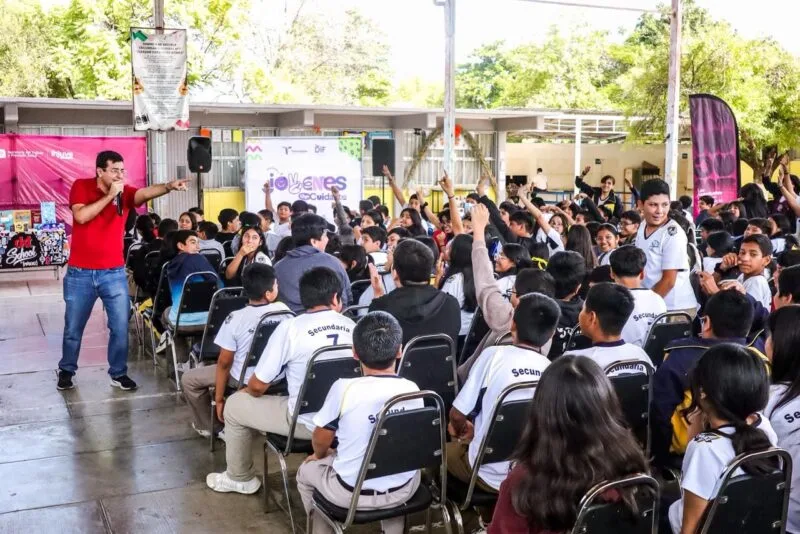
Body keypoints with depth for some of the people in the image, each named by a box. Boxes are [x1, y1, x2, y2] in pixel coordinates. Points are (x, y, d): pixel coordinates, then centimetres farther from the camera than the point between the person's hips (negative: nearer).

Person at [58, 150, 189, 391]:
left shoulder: (125, 192, -2)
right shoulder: (81, 186, -4)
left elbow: (147, 192, -23)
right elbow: (81, 216, -20)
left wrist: (169, 186, -44)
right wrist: (109, 195, -20)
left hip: (114, 273, 1)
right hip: (80, 273, -1)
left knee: (120, 327, 2)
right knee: (73, 328, 12)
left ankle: (118, 373, 18)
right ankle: (66, 371, 31)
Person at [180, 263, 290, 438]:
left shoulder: (236, 319, -24)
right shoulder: (285, 310, -13)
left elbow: (224, 363, -16)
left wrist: (219, 398, -3)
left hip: (244, 381, -5)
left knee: (189, 379, 16)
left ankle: (208, 426, 29)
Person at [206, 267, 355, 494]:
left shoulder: (291, 327, -15)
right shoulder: (353, 327, -1)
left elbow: (258, 385, -9)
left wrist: (248, 391, 16)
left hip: (306, 422, -5)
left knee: (234, 404, 16)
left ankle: (240, 478, 32)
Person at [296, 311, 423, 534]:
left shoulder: (344, 388, -20)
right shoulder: (412, 390, -10)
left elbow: (320, 441, -5)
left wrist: (320, 455, 20)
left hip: (352, 494, -3)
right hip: (404, 490, 3)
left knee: (306, 471, 27)